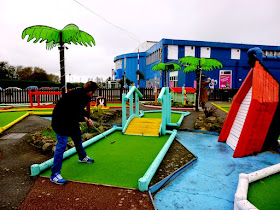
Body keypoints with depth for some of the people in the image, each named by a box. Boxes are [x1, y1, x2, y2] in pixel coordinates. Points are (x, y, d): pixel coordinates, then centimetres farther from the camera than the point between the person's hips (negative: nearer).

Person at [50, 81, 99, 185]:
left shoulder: (82, 95, -2)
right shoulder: (77, 96, -31)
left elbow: (80, 109, 11)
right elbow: (74, 115, -29)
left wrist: (87, 118, 0)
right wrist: (85, 119, -14)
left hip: (70, 118, 10)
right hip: (60, 120, -10)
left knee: (77, 135, 21)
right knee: (62, 144, -11)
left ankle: (82, 157, 46)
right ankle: (54, 174, -3)